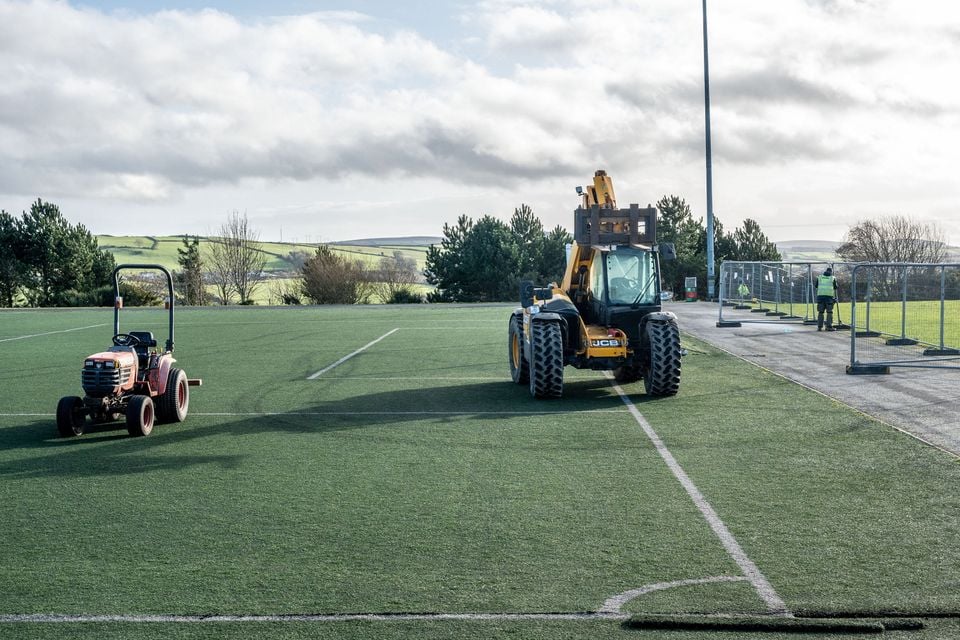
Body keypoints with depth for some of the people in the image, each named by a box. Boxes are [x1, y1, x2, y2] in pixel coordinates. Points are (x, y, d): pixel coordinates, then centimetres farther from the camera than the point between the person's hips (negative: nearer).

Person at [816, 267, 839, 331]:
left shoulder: (819, 278, 11)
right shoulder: (833, 278, 5)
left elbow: (817, 287, 12)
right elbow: (835, 289, 8)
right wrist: (835, 298, 18)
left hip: (820, 295, 2)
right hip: (829, 296, -2)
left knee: (820, 312, 5)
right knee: (829, 312, 2)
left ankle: (819, 327, 3)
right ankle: (829, 327, 0)